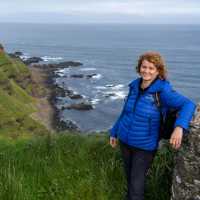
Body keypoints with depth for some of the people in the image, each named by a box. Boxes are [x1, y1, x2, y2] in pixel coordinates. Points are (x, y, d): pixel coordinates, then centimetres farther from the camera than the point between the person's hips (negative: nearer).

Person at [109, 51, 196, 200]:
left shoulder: (163, 91, -21)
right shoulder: (135, 86, -3)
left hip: (145, 145, -5)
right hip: (125, 140, 5)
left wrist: (179, 127, -48)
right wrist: (114, 132, 15)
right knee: (129, 175, 21)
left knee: (137, 183, 0)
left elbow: (188, 105, -31)